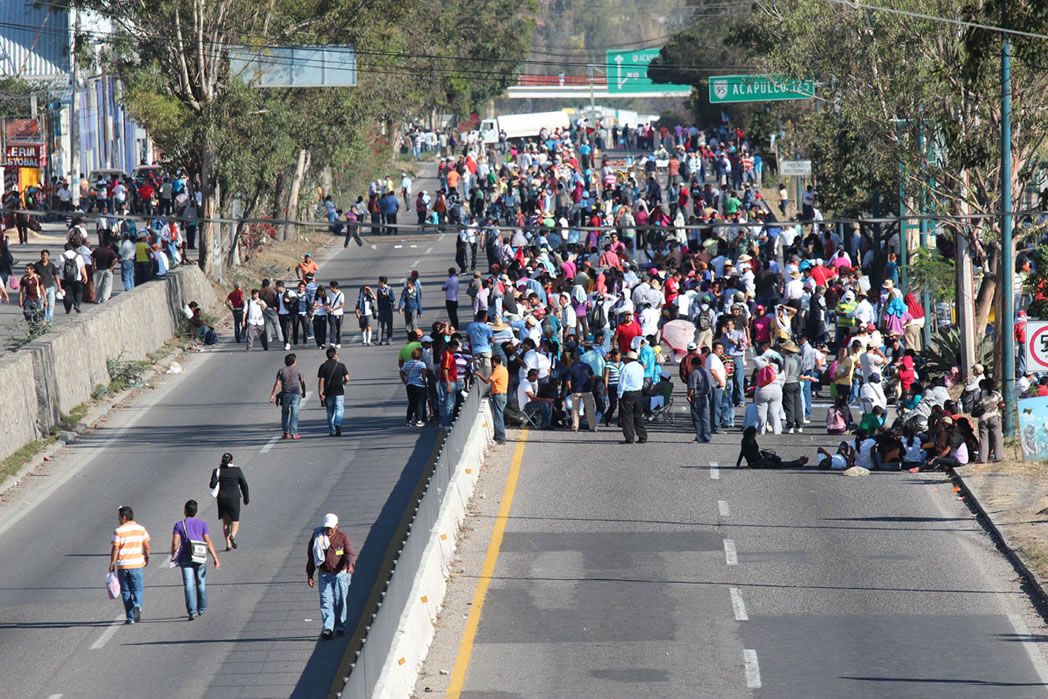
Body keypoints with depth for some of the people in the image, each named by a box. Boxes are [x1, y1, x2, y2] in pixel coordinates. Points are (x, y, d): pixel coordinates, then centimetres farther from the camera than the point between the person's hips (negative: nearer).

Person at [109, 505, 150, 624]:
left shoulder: (118, 531, -8)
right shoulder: (141, 529, 3)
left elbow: (115, 549, -10)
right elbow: (146, 547, 5)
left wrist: (112, 564, -2)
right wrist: (147, 559, 20)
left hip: (122, 565, -2)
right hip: (137, 564, 2)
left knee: (126, 591, 8)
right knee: (137, 589, 8)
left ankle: (130, 618, 7)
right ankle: (137, 605, -22)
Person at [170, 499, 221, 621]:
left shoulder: (179, 525, -2)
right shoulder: (202, 524, 2)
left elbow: (175, 544, -7)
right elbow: (208, 542, -3)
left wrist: (173, 556, 11)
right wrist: (215, 558, -1)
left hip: (186, 559, -2)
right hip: (200, 559, 2)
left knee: (189, 585, -6)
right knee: (201, 584, 16)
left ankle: (192, 611, -17)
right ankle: (201, 609, 30)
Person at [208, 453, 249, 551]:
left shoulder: (217, 471, -3)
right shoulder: (237, 470, -3)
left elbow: (213, 485, -12)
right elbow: (244, 484, 0)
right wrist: (246, 497, 12)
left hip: (222, 499, 1)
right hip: (234, 498, -1)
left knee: (225, 522, 13)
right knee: (235, 521, 7)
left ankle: (228, 544, 7)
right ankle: (233, 535, -24)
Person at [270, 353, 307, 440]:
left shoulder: (281, 370, 1)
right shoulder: (297, 370, 2)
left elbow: (277, 383, -4)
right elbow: (302, 382, 8)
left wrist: (273, 395, -4)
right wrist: (303, 392, 23)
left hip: (285, 394, 1)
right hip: (296, 393, -1)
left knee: (285, 413, 12)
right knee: (294, 414, 0)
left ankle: (286, 433, 9)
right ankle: (293, 433, -5)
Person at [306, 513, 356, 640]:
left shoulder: (342, 537, -2)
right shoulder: (317, 538, 3)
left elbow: (350, 553, -12)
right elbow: (311, 557, 10)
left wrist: (350, 564, -34)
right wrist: (310, 575, 8)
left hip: (340, 574, -1)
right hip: (324, 575, 1)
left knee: (340, 601, 4)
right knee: (326, 601, -9)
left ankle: (340, 628, 18)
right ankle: (327, 629, -13)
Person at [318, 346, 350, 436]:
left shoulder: (323, 366, -1)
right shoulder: (341, 365, -2)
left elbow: (321, 380, -8)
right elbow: (347, 379, -3)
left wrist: (320, 393, -9)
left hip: (328, 392, 1)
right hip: (339, 392, -1)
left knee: (330, 413, 11)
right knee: (339, 410, 2)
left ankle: (332, 431, 13)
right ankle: (338, 425, -24)